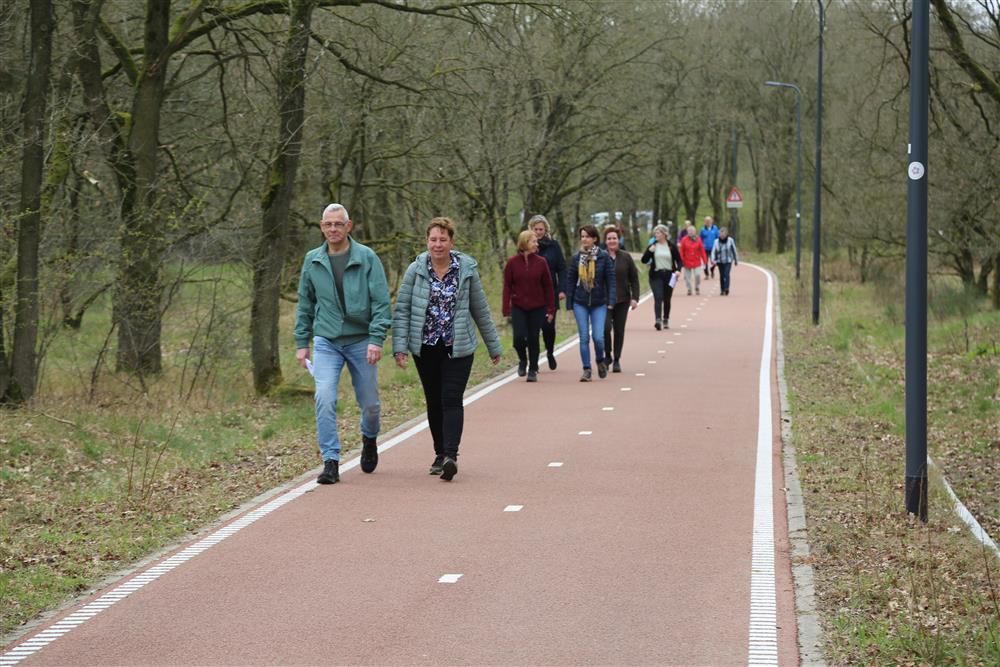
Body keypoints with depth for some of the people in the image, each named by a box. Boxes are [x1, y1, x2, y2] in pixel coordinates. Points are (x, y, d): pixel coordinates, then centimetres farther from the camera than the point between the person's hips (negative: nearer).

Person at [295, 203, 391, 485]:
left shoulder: (367, 258, -4)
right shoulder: (312, 260, 5)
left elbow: (381, 302, -7)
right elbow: (305, 304, 13)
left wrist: (376, 339, -16)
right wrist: (301, 343, 8)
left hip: (361, 342, -1)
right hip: (326, 342, 1)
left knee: (370, 403, 9)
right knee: (324, 399, -16)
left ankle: (369, 439, 41)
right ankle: (331, 461, -11)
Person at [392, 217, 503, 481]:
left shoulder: (466, 270, 0)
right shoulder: (416, 270, -1)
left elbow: (481, 310, 8)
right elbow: (402, 310, -1)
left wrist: (494, 347, 13)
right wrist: (400, 346, -11)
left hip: (458, 348, -2)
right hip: (426, 348, 2)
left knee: (451, 400, -13)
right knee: (434, 402, 10)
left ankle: (451, 456, -21)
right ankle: (440, 454, 23)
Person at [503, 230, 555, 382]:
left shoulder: (541, 262, -1)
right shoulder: (512, 262, -3)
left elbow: (548, 287, 2)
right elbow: (507, 286, 0)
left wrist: (551, 309, 0)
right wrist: (506, 309, -5)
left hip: (537, 307, 1)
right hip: (518, 307, -1)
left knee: (533, 338, 4)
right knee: (519, 337, -10)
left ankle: (533, 370, 18)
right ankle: (523, 360, 20)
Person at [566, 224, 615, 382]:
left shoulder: (603, 256, -4)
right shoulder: (576, 258, 2)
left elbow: (611, 279, -3)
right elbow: (570, 280, 7)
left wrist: (611, 301, -9)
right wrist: (569, 303, 5)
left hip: (599, 303, -2)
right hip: (580, 303, 2)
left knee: (598, 337, -8)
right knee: (584, 338, -1)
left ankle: (600, 361, 21)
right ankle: (586, 370, 6)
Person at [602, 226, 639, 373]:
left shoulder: (626, 257, 4)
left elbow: (634, 278, 7)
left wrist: (635, 298, -1)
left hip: (622, 300, 2)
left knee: (619, 330, 4)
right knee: (606, 327, -17)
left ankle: (616, 360, 15)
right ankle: (607, 355, 6)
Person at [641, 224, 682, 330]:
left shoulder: (672, 247, 4)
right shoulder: (652, 246, 6)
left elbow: (679, 260, 7)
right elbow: (644, 260, 3)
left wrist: (678, 270, -11)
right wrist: (649, 251, -13)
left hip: (669, 275, 1)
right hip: (656, 275, -1)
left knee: (667, 299, 10)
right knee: (658, 298, -15)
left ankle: (666, 320, 25)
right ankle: (658, 320, -25)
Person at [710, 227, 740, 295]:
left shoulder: (730, 241, -5)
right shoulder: (717, 242, -2)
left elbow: (734, 251, 4)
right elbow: (714, 251, -2)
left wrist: (736, 260, 10)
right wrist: (713, 260, -18)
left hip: (728, 261, -2)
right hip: (720, 261, 2)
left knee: (726, 274, -18)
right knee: (722, 276, 6)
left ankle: (726, 288, -25)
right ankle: (722, 290, 14)